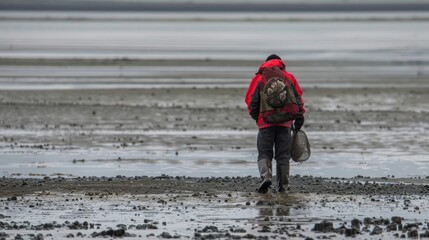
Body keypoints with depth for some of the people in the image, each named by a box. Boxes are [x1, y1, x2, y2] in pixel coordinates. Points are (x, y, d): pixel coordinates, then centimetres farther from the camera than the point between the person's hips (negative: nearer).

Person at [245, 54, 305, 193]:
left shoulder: (259, 78, 5)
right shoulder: (289, 77, 10)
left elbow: (251, 100, 2)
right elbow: (298, 98, 7)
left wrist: (255, 116, 15)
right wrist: (299, 117, 10)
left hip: (266, 122, -2)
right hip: (285, 122, 2)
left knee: (264, 152, 4)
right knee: (283, 155, 9)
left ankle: (266, 176, -21)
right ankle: (282, 185, 9)